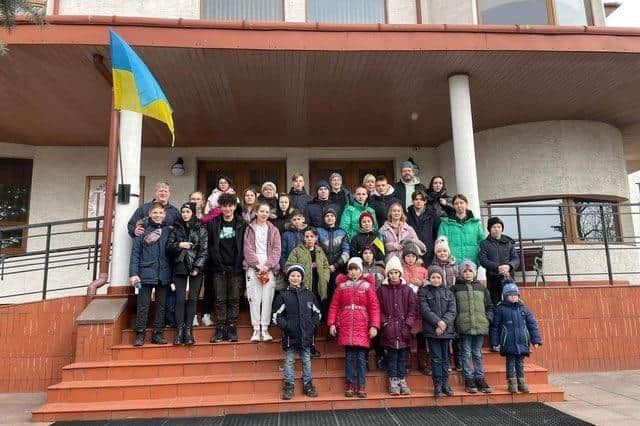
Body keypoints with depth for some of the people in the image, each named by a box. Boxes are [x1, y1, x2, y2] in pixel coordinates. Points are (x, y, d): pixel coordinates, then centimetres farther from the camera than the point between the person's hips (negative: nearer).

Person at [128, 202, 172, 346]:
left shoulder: (168, 230, 7)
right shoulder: (143, 230, 2)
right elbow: (135, 252, -1)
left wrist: (171, 274, 3)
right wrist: (133, 273, -8)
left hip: (163, 274, 2)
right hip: (146, 273, -2)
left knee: (161, 305, 8)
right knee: (143, 305, 1)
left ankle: (158, 334, 17)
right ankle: (140, 334, 11)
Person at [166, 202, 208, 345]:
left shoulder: (201, 230, 4)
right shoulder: (176, 229, 11)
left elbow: (204, 250, -1)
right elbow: (168, 247, 7)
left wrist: (197, 267, -9)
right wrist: (179, 245, -11)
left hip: (195, 269, -1)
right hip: (180, 268, 1)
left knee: (192, 299, -1)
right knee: (180, 299, -3)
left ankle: (188, 329, 6)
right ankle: (179, 330, 1)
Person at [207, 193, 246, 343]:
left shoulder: (241, 224, 5)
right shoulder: (213, 224, 6)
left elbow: (244, 246, 5)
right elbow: (209, 245, 5)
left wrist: (241, 263, -3)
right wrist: (216, 262, -4)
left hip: (235, 268, 0)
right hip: (219, 268, 0)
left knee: (234, 299, 3)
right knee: (220, 299, 3)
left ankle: (232, 328, 10)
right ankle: (220, 329, 8)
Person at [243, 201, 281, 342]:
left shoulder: (273, 230, 12)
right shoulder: (250, 229, 9)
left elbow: (276, 250, 4)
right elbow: (248, 249, 1)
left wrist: (267, 266, -8)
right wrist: (258, 265, -9)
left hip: (269, 268, 1)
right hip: (253, 267, -1)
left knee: (267, 298, -4)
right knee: (254, 298, -3)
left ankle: (265, 328, 2)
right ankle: (256, 329, 2)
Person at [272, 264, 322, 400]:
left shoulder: (309, 295, 9)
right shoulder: (283, 296, 2)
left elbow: (317, 313, 16)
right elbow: (277, 315, 2)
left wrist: (314, 325, 2)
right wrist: (286, 326, -11)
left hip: (306, 335, 2)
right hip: (290, 335, -2)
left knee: (306, 361, 9)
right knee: (289, 361, 4)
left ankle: (308, 385, 19)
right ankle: (288, 386, 14)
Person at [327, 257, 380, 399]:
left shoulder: (367, 286, 3)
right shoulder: (341, 286, 9)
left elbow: (374, 307, -1)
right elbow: (334, 306, 8)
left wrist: (374, 326, -9)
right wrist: (332, 323, 0)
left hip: (362, 327, -1)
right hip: (345, 327, 1)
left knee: (361, 356, 0)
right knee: (349, 356, 4)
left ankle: (361, 386, 10)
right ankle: (349, 385, 14)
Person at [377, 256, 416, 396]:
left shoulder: (407, 290, 7)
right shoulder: (382, 290, 4)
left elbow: (413, 309, 5)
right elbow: (379, 309, 2)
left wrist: (407, 324, -5)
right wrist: (385, 323, -8)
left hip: (404, 329, 1)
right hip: (389, 329, -1)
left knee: (402, 355, 6)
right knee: (391, 355, 2)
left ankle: (402, 380, 15)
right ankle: (393, 381, 10)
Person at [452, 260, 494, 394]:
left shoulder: (482, 288, 14)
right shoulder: (456, 288, 4)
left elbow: (489, 307, 18)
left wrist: (488, 319, 4)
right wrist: (456, 321, -7)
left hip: (480, 326, 2)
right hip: (464, 326, -2)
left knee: (477, 354, 9)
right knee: (466, 353, 2)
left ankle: (480, 379, 17)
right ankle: (469, 380, 9)